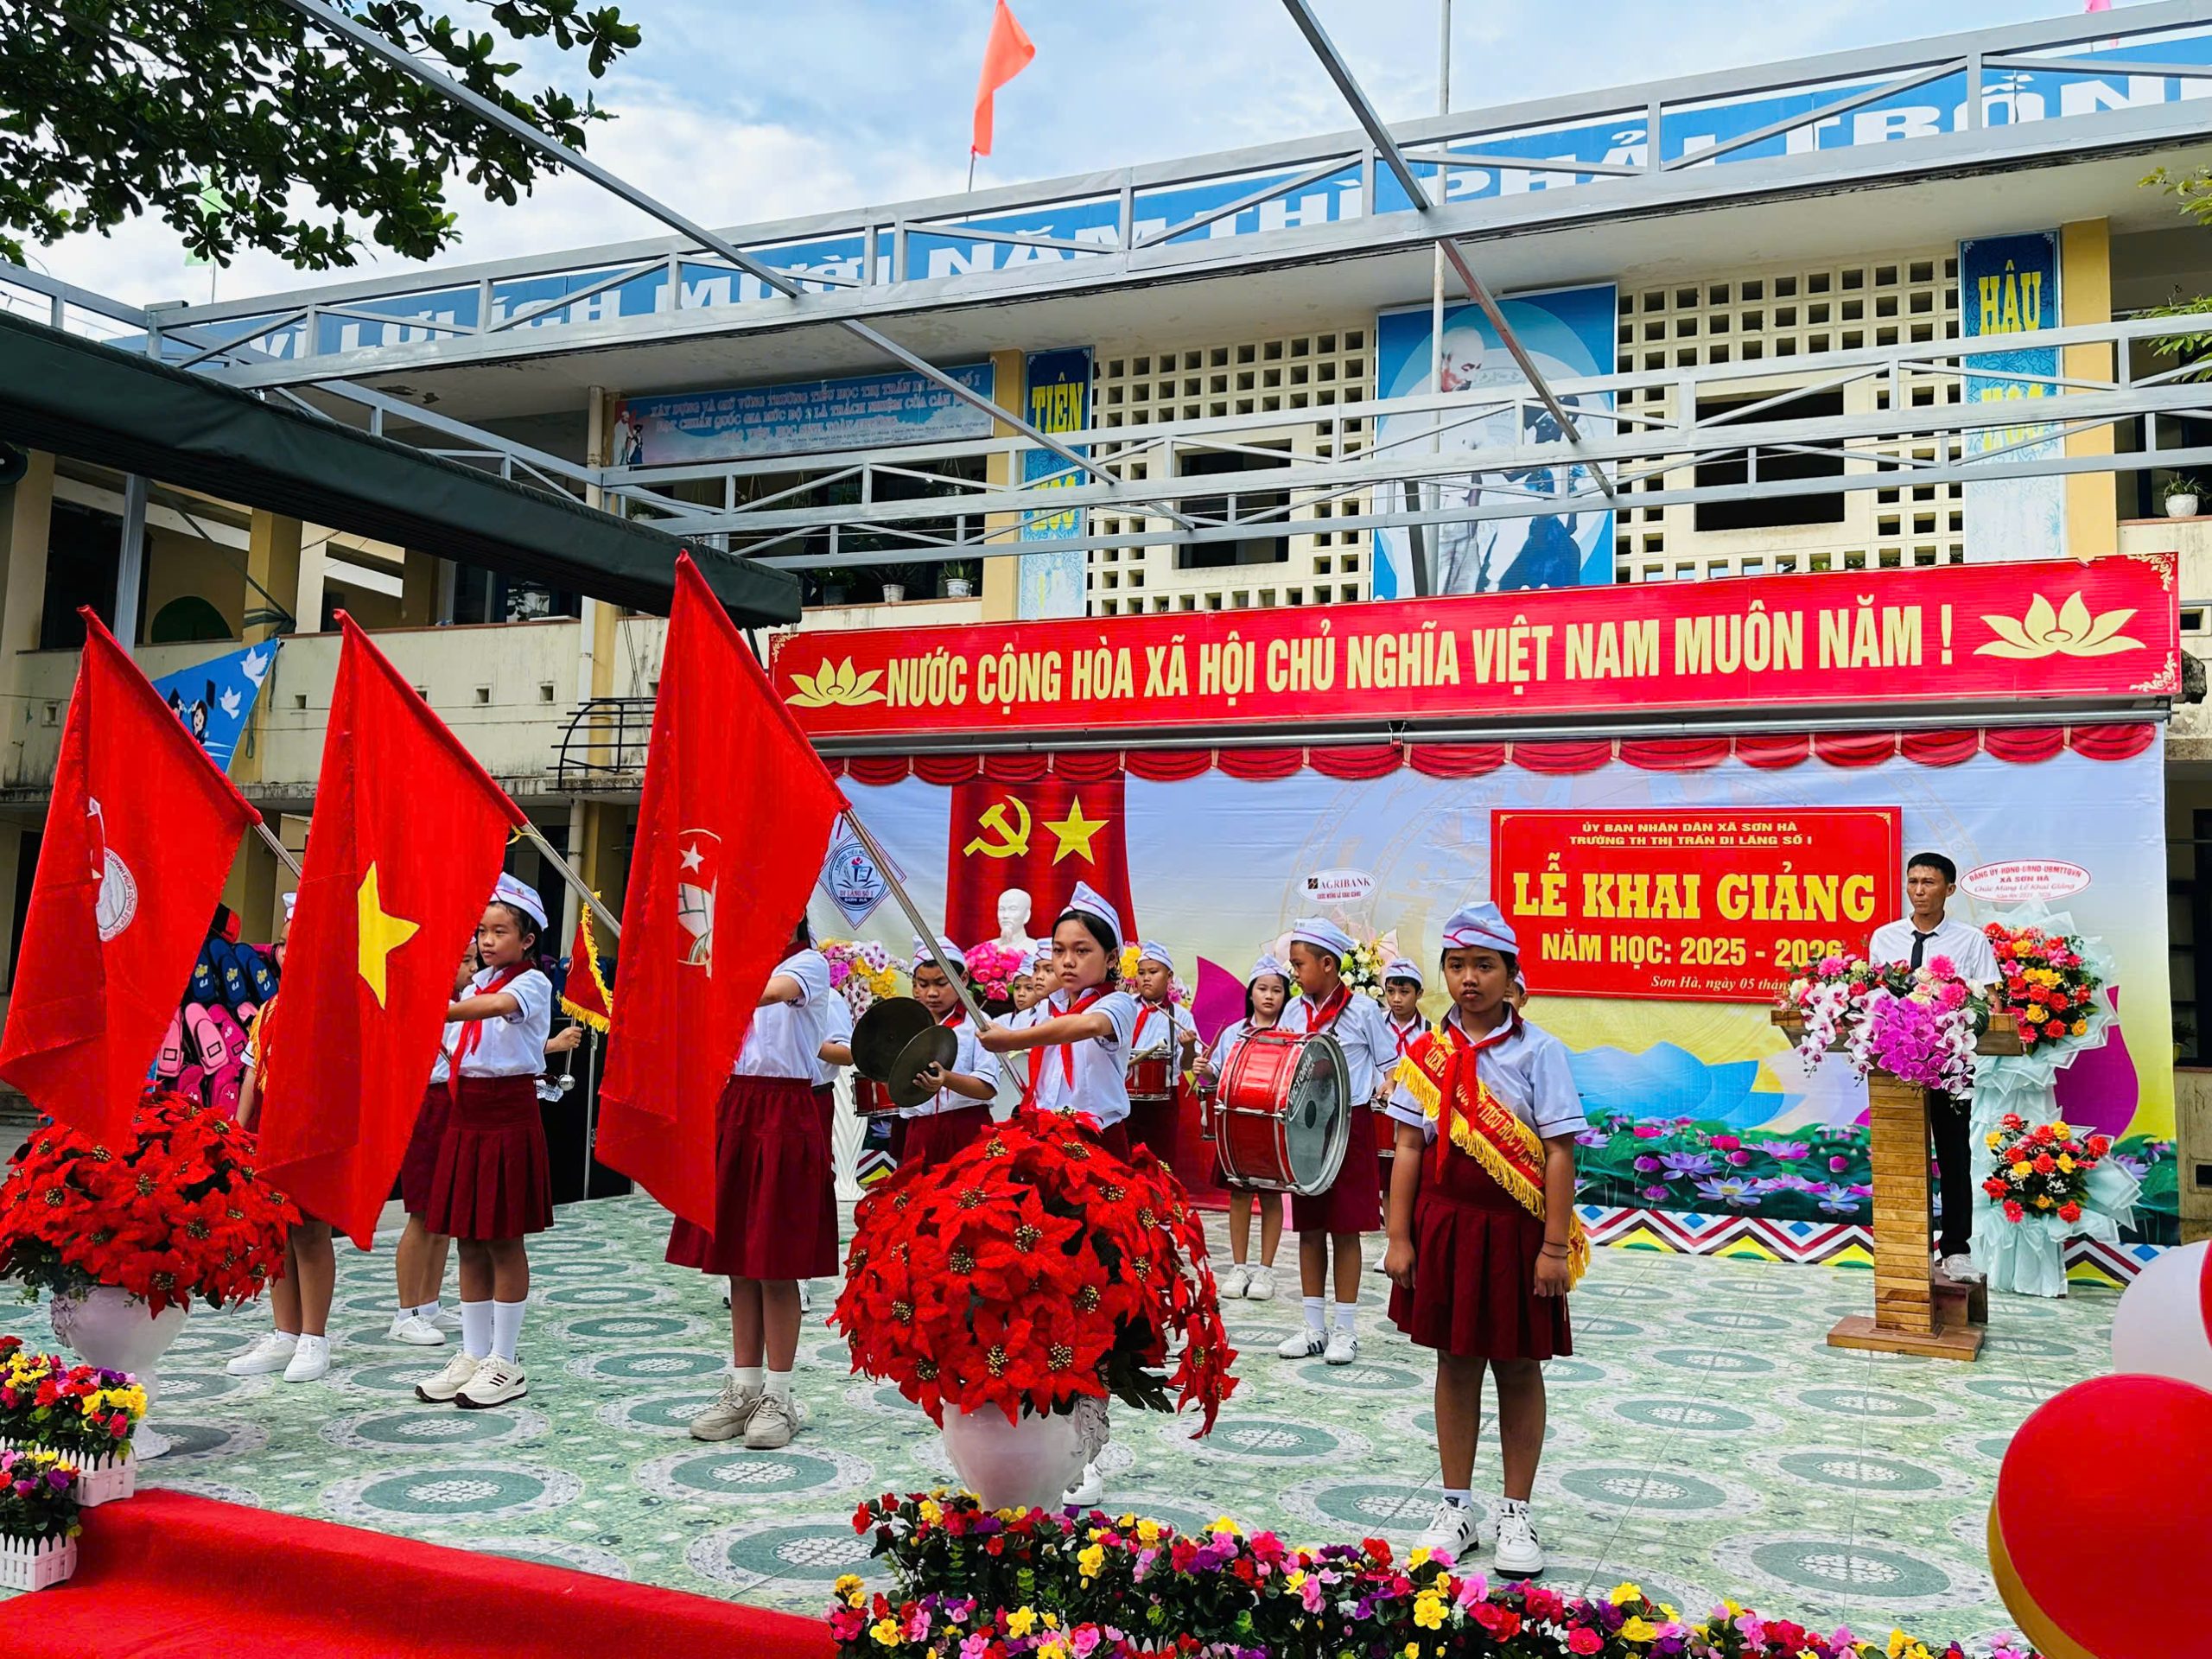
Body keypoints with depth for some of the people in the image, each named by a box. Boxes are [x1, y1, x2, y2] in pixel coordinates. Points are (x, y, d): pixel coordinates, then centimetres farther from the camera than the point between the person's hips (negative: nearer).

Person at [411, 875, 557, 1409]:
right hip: (465, 1113, 7)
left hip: (510, 1113, -7)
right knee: (469, 1241, 10)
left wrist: (429, 1009, -42)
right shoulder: (475, 985, 16)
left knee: (504, 1240, -1)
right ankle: (473, 1355, 19)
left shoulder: (532, 983, -7)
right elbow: (456, 1045, 18)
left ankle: (505, 1362, 8)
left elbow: (494, 1007, -29)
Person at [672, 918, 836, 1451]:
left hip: (786, 1114, -6)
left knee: (776, 1266, -1)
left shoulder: (810, 964, -5)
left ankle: (778, 1397, 9)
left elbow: (777, 990, -28)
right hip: (735, 1109, 6)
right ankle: (743, 1388, 20)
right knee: (738, 1262, 10)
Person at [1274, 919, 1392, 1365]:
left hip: (1349, 1125, -4)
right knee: (1309, 1228, 8)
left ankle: (1345, 1329, 9)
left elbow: (1392, 1064, 2)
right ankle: (1314, 1326, 16)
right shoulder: (1294, 1011, 7)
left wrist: (1383, 1088, -15)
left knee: (1346, 1229, 1)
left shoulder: (1363, 1010, -5)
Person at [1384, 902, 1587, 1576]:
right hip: (1443, 1224, 3)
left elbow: (1559, 1153, -8)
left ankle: (1516, 1515, 22)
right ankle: (1456, 1507, 24)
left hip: (1514, 1228, -2)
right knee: (1454, 1362, 11)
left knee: (1517, 1367, 8)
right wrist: (1399, 1237, -1)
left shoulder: (1538, 1052, -7)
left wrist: (1555, 1246, -12)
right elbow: (1409, 1147, 3)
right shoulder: (1427, 1053, 2)